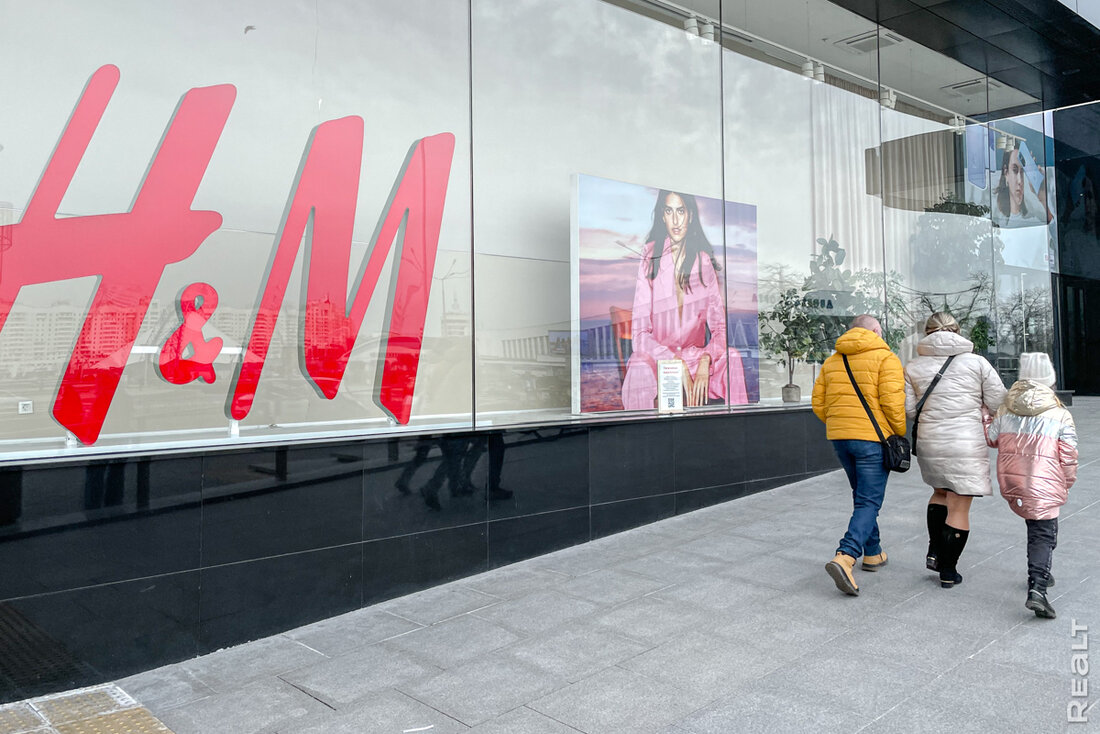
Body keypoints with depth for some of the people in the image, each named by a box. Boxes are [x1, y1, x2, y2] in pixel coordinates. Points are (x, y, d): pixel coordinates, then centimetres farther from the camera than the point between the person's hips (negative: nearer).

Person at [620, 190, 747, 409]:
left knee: (732, 358, -24)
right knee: (640, 368, -35)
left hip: (695, 359, 3)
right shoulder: (649, 259, -6)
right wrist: (678, 365, -23)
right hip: (657, 361, -3)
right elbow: (639, 333, -11)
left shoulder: (704, 262, 3)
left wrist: (705, 362, -19)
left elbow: (719, 327, 1)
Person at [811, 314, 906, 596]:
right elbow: (892, 402, -15)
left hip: (839, 437, 6)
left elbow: (819, 404, 9)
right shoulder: (885, 358, -5)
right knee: (869, 503, -4)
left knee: (863, 497, 21)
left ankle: (872, 554, 30)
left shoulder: (832, 361, 13)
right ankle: (845, 558, -20)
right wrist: (901, 433, -2)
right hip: (873, 438, -6)